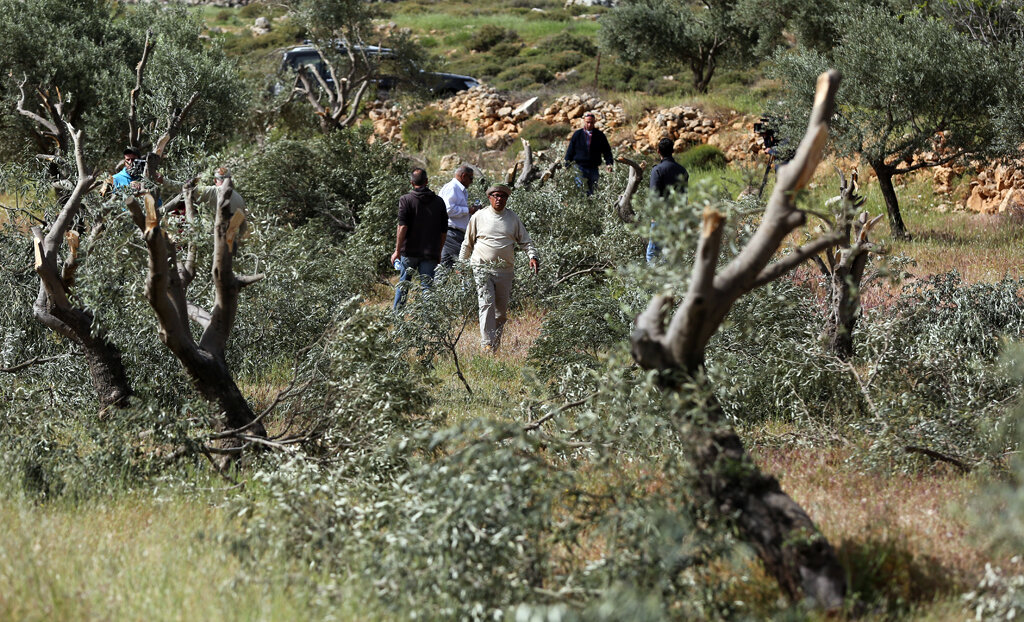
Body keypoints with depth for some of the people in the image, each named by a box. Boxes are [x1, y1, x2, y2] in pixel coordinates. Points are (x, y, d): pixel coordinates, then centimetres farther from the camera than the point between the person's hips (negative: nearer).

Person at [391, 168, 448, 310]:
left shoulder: (406, 200, -6)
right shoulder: (439, 202, 4)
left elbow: (403, 227, -14)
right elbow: (444, 231, 7)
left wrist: (397, 251, -11)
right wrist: (438, 252, 17)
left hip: (409, 251, -1)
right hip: (430, 254, 1)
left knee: (403, 282, 14)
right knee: (427, 286, 2)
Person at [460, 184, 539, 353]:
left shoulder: (513, 218, 10)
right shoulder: (479, 217, 5)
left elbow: (526, 240, 14)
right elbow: (468, 243, 13)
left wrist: (532, 256, -4)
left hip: (505, 269, 3)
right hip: (483, 268, -3)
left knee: (502, 310, 7)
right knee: (487, 304, -14)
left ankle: (496, 341, 23)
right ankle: (487, 344, -18)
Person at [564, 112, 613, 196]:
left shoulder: (600, 136, 6)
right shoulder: (577, 134, 4)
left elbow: (606, 151, 10)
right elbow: (570, 151, 9)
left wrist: (609, 163, -6)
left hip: (594, 169, 1)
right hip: (580, 167, -1)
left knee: (591, 191, 4)